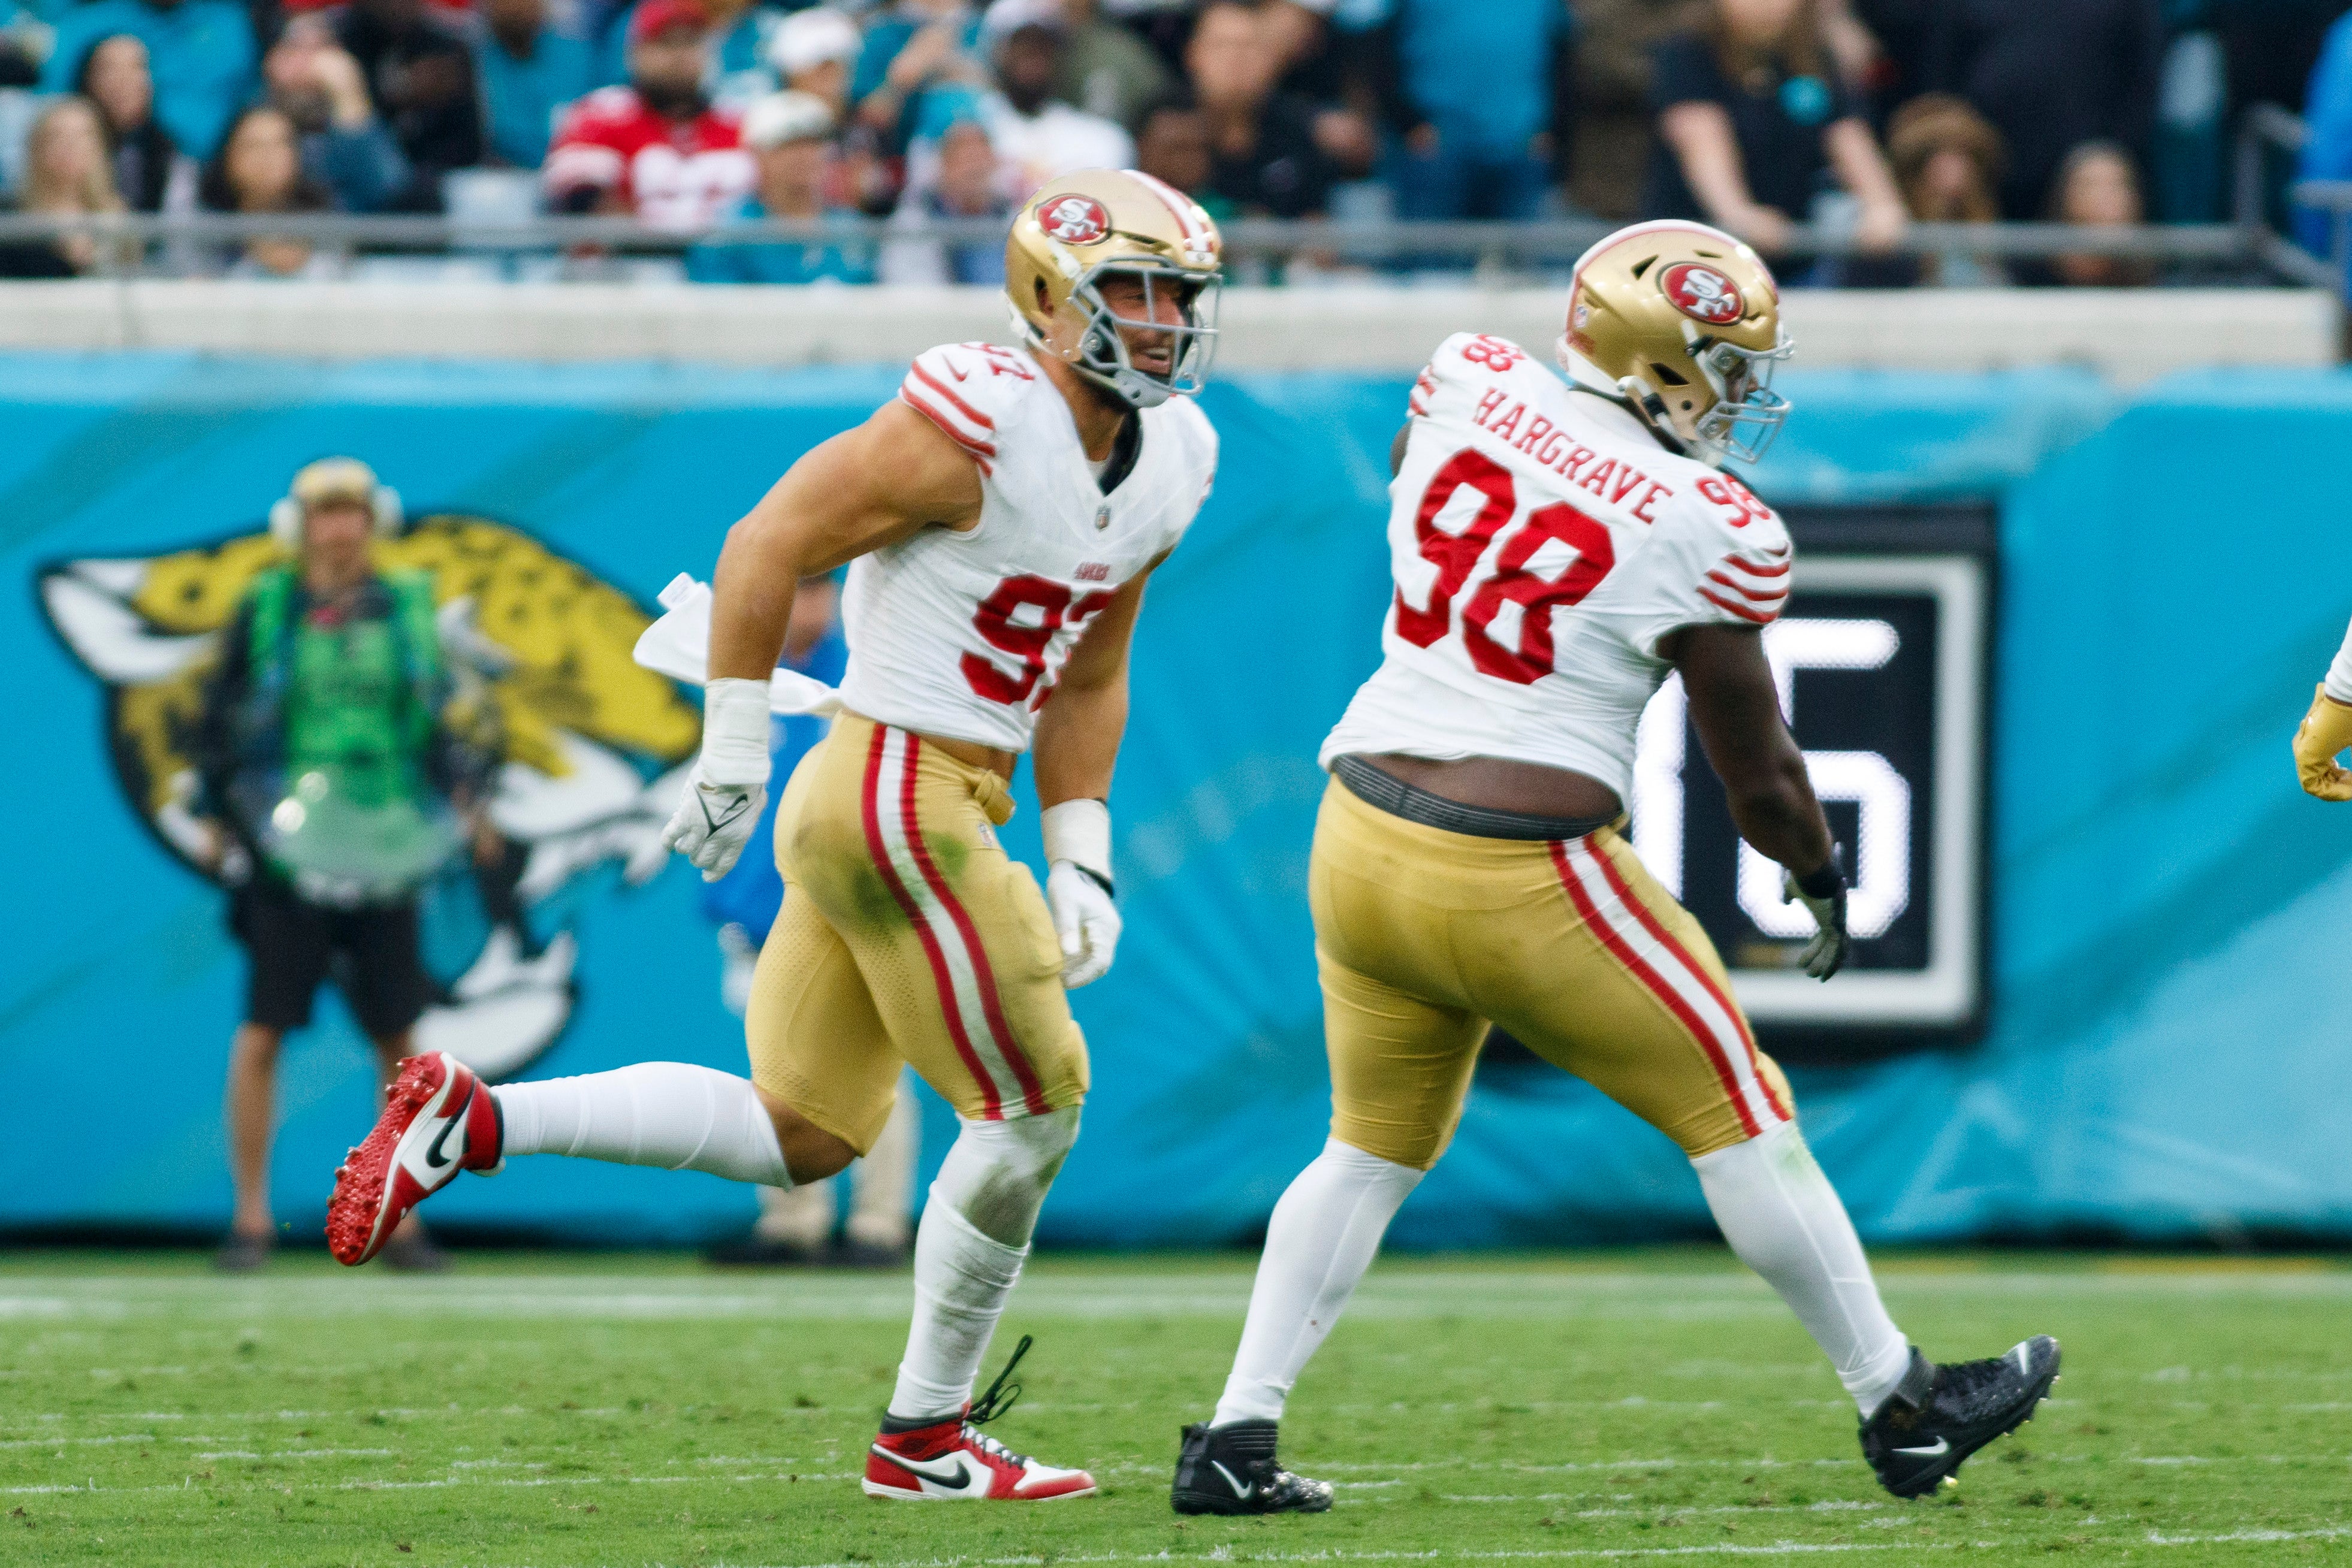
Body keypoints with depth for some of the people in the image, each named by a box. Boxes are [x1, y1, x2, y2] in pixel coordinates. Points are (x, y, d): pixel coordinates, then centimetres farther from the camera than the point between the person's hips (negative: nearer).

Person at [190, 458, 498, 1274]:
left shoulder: (406, 609, 9)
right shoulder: (265, 611, 3)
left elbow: (439, 716, 15)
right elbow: (219, 717, 7)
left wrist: (465, 788, 1)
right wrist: (218, 814, 3)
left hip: (383, 852, 2)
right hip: (286, 847, -2)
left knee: (396, 1036, 3)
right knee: (263, 1029, -5)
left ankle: (401, 1221, 11)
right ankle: (251, 1218, 2)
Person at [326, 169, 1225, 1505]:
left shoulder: (1171, 458, 10)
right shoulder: (975, 428, -17)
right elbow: (768, 550, -14)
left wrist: (1079, 860, 12)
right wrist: (734, 756, -12)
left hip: (929, 803, 9)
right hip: (903, 796, -9)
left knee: (801, 1137, 9)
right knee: (1034, 1104, 0)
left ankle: (473, 1123, 4)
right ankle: (929, 1435, 12)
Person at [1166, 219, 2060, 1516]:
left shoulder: (1467, 386, 0)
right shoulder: (1707, 531, -11)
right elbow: (1755, 772, -1)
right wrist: (1824, 882, 17)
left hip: (1360, 840, 5)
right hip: (1517, 884, -5)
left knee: (1374, 1146, 23)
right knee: (1738, 1120, 11)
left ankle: (1236, 1440, 16)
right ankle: (1901, 1408, 22)